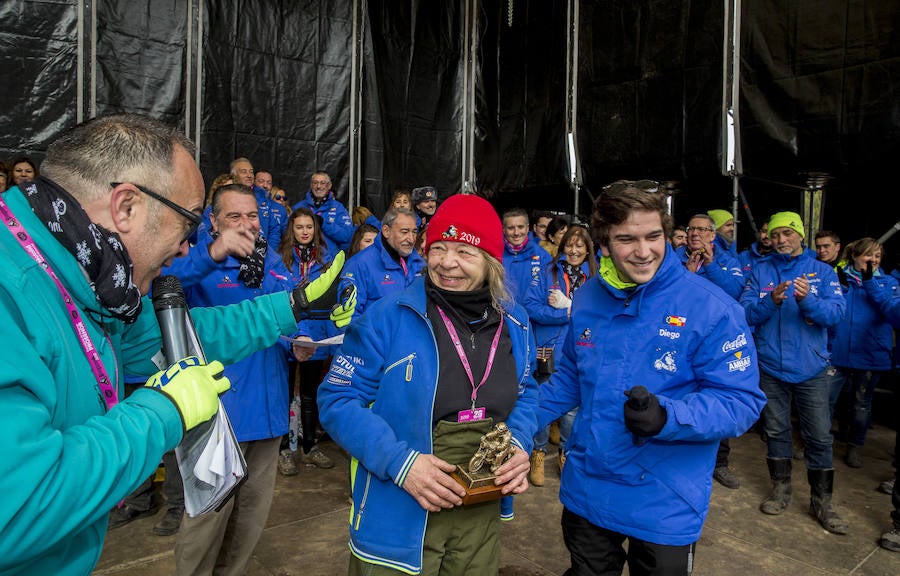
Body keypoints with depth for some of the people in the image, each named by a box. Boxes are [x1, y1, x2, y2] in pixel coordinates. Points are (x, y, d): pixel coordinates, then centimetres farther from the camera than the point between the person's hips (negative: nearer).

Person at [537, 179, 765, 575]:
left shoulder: (712, 308, -17)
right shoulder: (587, 298, -2)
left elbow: (741, 402, -17)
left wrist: (667, 417, -34)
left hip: (666, 505, -4)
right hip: (585, 492, 4)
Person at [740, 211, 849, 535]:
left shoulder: (822, 271, 2)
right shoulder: (760, 271, 2)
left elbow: (837, 313, -10)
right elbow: (745, 313, -7)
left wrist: (808, 300, -28)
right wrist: (771, 301, -25)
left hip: (812, 368, -1)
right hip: (771, 366, 1)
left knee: (819, 436, 4)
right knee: (776, 431, 13)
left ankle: (821, 502, 18)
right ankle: (781, 490, 29)